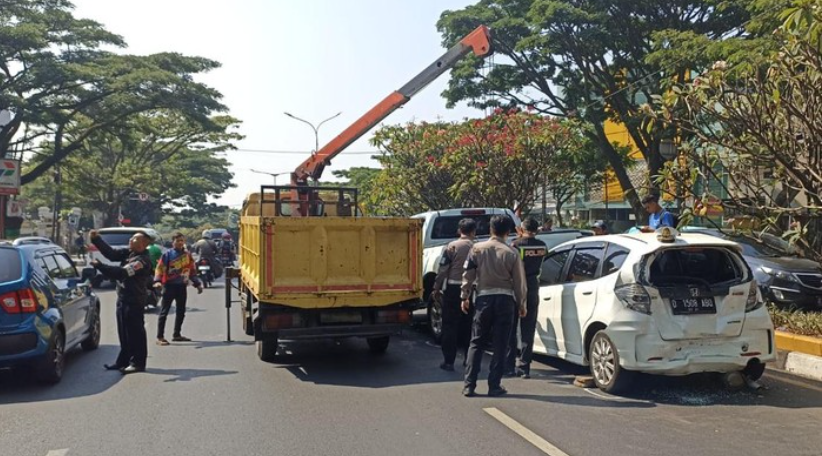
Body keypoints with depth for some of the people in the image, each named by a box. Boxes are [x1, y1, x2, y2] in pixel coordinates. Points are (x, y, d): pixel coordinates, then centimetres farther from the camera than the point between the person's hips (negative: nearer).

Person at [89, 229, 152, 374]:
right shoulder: (128, 253, 8)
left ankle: (138, 363, 7)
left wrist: (99, 266, -24)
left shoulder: (142, 261, -19)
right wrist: (96, 239, -4)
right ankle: (123, 360, 26)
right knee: (124, 333, 16)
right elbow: (111, 253, 5)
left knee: (135, 332, -1)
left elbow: (122, 272, -27)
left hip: (134, 301, -9)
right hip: (123, 298, 9)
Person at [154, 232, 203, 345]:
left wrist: (197, 284, 12)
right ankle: (160, 337, -1)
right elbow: (160, 268, -9)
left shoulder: (188, 255, 9)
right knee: (164, 312, -3)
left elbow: (192, 270, 15)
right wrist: (157, 281, -24)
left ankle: (176, 335, 26)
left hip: (182, 286, 5)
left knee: (181, 312, 13)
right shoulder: (167, 254, -4)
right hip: (169, 286, -5)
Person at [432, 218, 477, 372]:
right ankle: (469, 358, 23)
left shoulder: (452, 246, -6)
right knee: (468, 326, 16)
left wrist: (437, 288, 1)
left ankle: (449, 361, 3)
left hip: (453, 289, -2)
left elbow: (443, 269, -7)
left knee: (450, 326, 4)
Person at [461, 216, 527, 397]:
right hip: (505, 300, -1)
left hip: (484, 298, 1)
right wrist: (521, 304, 10)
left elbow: (468, 275, -1)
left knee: (476, 343, 9)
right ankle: (494, 386, 8)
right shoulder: (511, 253, -5)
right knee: (500, 345, 6)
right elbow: (519, 281, 0)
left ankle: (469, 386, 5)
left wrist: (465, 296, 9)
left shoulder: (477, 249, -2)